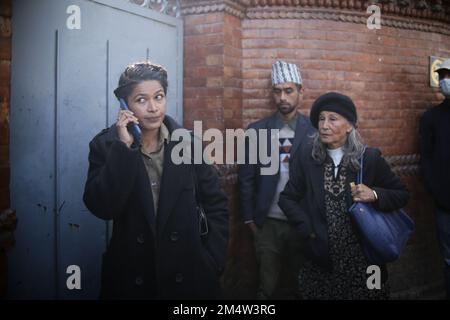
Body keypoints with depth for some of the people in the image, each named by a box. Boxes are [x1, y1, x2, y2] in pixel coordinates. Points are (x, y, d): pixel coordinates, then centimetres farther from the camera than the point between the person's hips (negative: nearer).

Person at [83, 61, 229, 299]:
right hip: (129, 276, -1)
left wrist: (211, 262, -4)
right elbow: (101, 208, -18)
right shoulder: (105, 145, -6)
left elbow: (216, 205, 2)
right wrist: (123, 147, -22)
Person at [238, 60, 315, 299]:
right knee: (268, 287, 11)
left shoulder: (314, 131, -4)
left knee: (297, 285, 14)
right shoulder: (256, 131, -1)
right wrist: (249, 218, 0)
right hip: (268, 223, 1)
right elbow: (246, 178, 2)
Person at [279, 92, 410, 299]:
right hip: (320, 257, 1)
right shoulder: (305, 160, -2)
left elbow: (402, 194, 1)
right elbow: (287, 198, 2)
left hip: (362, 256, -1)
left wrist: (375, 196, -17)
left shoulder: (370, 158, -6)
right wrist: (308, 230, -8)